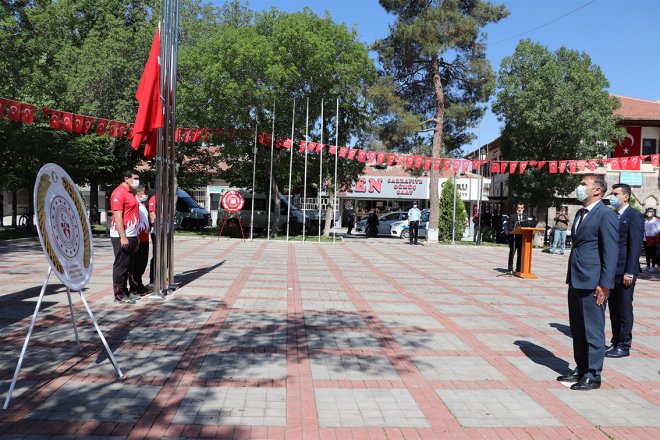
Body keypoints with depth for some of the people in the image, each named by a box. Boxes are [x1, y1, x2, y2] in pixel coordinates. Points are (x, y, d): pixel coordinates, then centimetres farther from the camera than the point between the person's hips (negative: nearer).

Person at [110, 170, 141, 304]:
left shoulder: (130, 193, 17)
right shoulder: (119, 193, -12)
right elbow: (118, 216, -18)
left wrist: (135, 237, 19)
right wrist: (123, 237, -22)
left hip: (131, 235, 9)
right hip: (122, 236, -9)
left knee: (126, 266, 14)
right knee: (121, 266, -3)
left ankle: (124, 292, 22)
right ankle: (119, 295, 4)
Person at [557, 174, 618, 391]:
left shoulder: (606, 215, -11)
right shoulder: (581, 213, 16)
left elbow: (611, 252, -14)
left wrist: (604, 285, -17)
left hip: (593, 283, -9)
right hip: (576, 281, 9)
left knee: (593, 330, 2)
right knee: (577, 329, 15)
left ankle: (593, 376, 13)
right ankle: (580, 370, 27)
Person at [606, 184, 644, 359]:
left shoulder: (634, 216, -9)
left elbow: (635, 246, -14)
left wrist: (629, 272, -17)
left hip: (624, 271, -7)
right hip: (611, 270, 7)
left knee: (624, 309, 1)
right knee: (613, 309, 13)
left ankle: (624, 346, 10)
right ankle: (616, 342, 23)